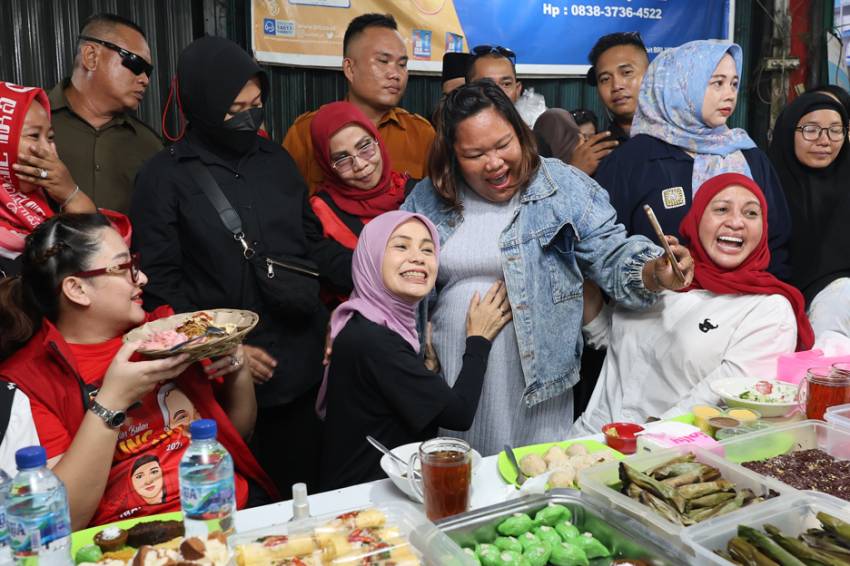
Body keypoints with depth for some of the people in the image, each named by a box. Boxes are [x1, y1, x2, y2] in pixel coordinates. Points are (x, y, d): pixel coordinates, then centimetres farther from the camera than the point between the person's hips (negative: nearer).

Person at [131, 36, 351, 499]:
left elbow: (314, 245, 15)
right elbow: (159, 283, -6)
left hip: (303, 369, 4)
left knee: (306, 488, 15)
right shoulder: (165, 176, -3)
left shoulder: (277, 160, 10)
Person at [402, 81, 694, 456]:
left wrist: (656, 273, -24)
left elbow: (613, 258, -5)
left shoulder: (564, 187, -4)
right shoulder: (426, 199, 3)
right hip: (449, 377, 3)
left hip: (535, 380, -2)